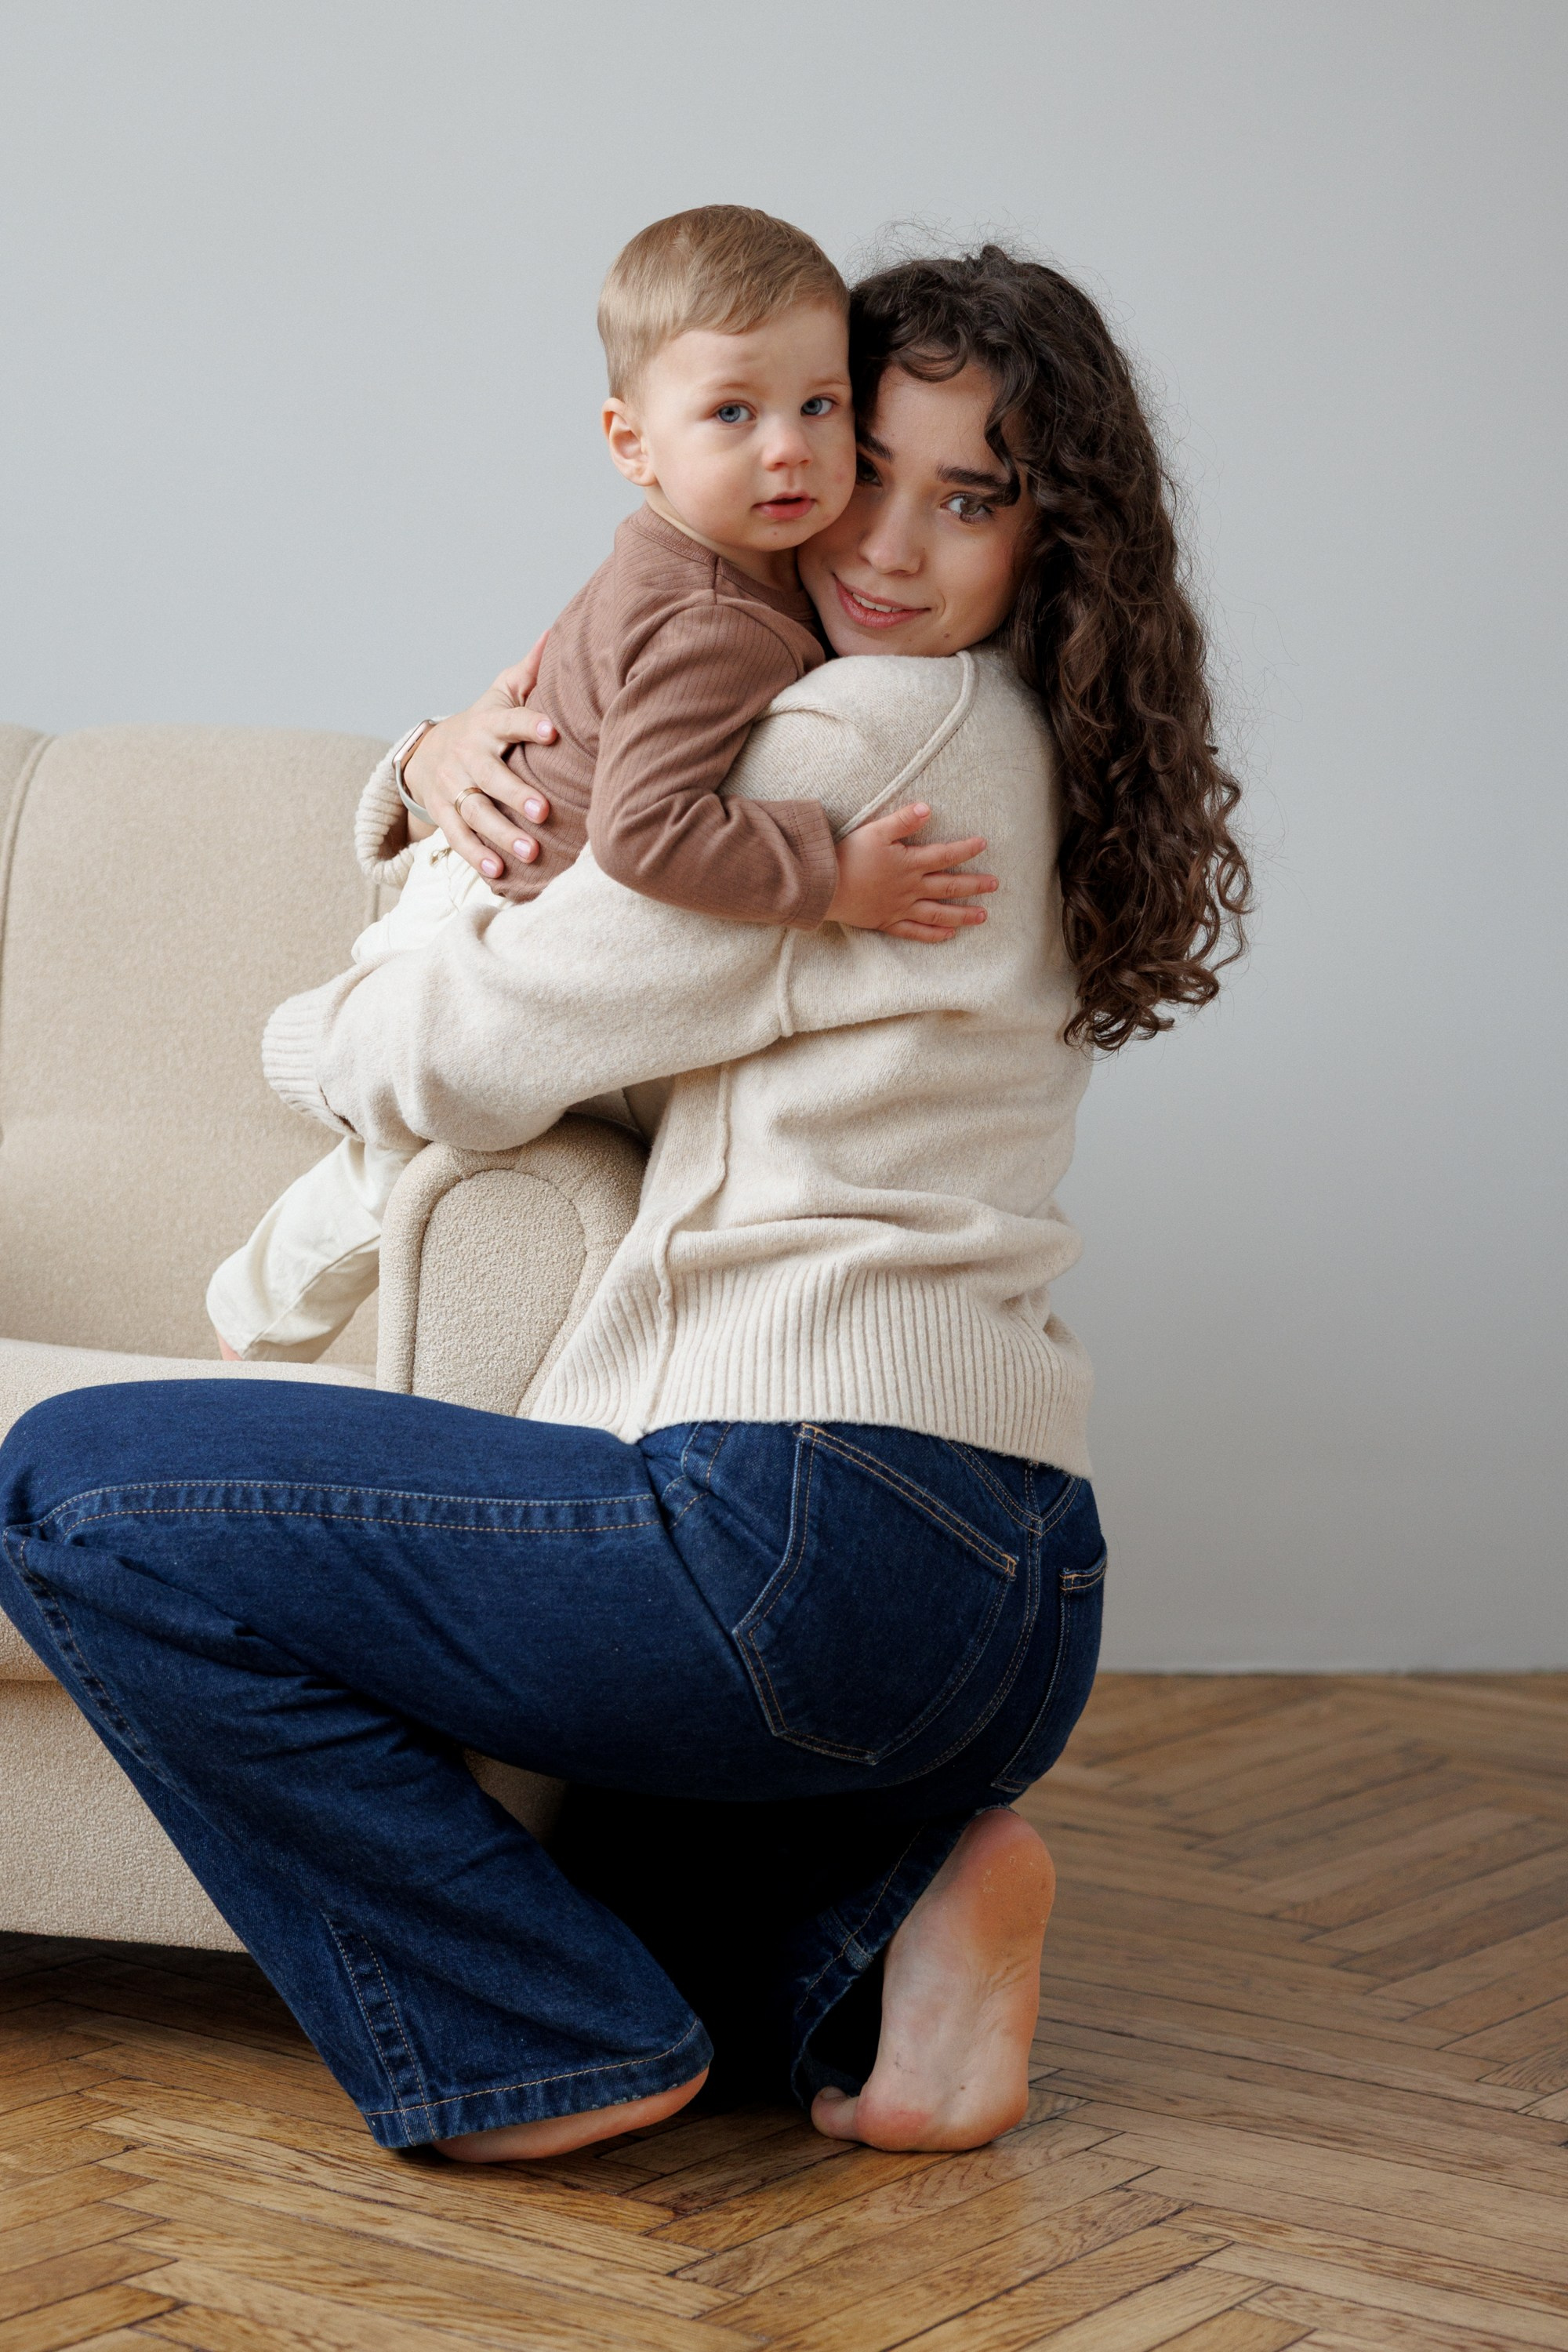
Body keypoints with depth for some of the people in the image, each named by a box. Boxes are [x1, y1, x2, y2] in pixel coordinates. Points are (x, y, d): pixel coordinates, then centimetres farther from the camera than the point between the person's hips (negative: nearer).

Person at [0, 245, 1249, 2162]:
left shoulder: (872, 733, -11)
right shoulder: (1038, 764, 19)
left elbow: (475, 1049, -8)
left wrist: (307, 1034, 14)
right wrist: (453, 759, 7)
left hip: (812, 1524, -10)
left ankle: (553, 2042, -5)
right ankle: (876, 1920, 7)